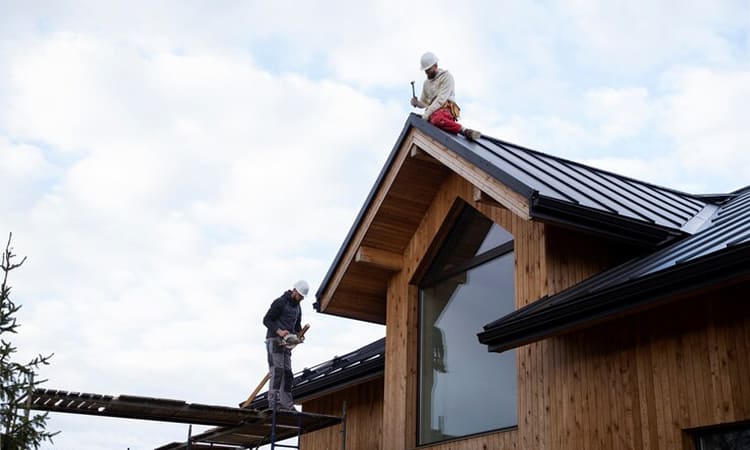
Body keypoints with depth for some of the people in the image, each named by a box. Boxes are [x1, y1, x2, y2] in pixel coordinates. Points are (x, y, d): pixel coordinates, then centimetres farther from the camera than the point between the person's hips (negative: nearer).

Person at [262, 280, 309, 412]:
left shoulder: (297, 307, 17)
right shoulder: (280, 302, -8)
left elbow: (297, 325, 24)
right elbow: (266, 320, -11)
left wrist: (300, 335, 2)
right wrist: (279, 331, -25)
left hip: (286, 344, 8)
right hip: (274, 341, -8)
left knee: (287, 374, 3)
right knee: (277, 371, -16)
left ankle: (288, 405, 2)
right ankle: (274, 403, -19)